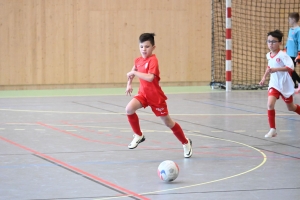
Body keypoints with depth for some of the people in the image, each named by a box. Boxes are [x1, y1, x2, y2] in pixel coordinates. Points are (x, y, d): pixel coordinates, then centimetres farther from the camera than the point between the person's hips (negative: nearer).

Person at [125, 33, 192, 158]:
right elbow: (133, 72, 23)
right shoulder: (138, 60, 2)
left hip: (156, 96, -6)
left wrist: (134, 73, -28)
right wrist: (129, 84, 7)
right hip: (143, 93, 6)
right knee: (129, 109, -23)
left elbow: (150, 77, -35)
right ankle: (138, 135, -2)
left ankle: (186, 143, 28)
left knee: (168, 122, 5)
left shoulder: (153, 60, -20)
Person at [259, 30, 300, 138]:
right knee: (270, 104, -18)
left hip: (285, 85, -4)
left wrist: (275, 69, -40)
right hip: (274, 84, 4)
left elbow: (290, 67, -35)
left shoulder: (282, 55, -22)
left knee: (291, 107, 15)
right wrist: (264, 77, 11)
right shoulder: (268, 55, 0)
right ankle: (272, 129, -11)